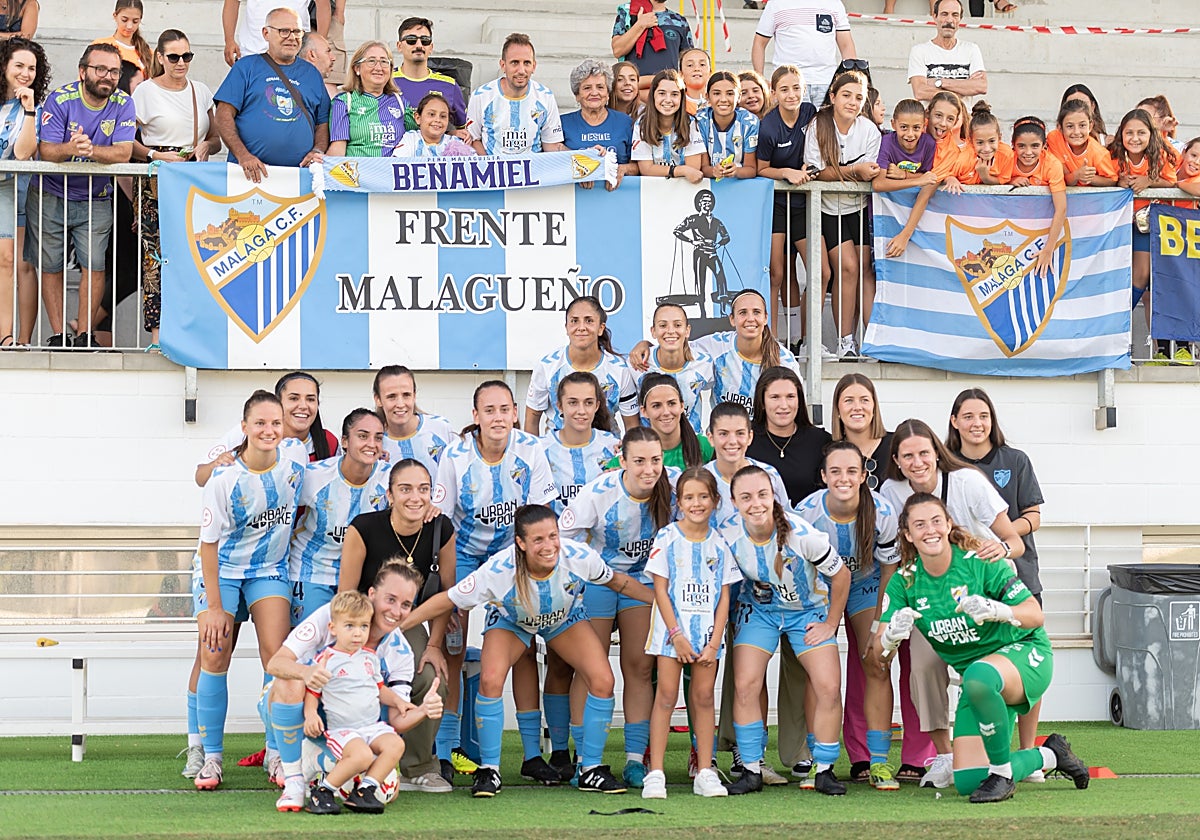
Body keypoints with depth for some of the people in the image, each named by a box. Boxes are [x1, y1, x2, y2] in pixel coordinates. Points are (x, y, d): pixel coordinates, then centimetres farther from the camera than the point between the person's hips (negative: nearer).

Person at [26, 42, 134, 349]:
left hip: (96, 200, 1)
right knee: (50, 266, 2)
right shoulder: (60, 100, -13)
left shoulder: (122, 104, -7)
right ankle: (58, 334, 8)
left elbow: (124, 153, -18)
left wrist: (91, 150, -37)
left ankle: (84, 334, 0)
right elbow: (46, 151, -20)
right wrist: (70, 148, -42)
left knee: (95, 265, -8)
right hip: (50, 196, -1)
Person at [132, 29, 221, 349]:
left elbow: (216, 139, 20)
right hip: (158, 184, -4)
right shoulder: (145, 91, 2)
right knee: (157, 255, -10)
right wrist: (157, 155, -13)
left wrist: (206, 146, -2)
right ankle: (158, 331, -10)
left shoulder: (202, 91, 14)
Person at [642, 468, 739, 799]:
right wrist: (677, 635, -11)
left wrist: (714, 643, -4)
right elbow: (661, 589, -4)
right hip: (672, 628, -2)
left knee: (704, 696, 4)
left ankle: (705, 772, 8)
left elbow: (724, 597, 5)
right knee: (666, 695, -5)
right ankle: (655, 773, -4)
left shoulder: (719, 544, 5)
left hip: (708, 631, 2)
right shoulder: (667, 538, -2)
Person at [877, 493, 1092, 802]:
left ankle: (1002, 774, -20)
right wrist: (892, 634, -34)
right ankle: (1049, 756, 22)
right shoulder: (905, 580, -5)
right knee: (967, 782, -5)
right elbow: (880, 653, -11)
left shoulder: (979, 562, -16)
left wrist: (995, 610, -37)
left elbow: (1035, 615, -17)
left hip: (1024, 653, -5)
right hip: (977, 677, 5)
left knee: (978, 676, -41)